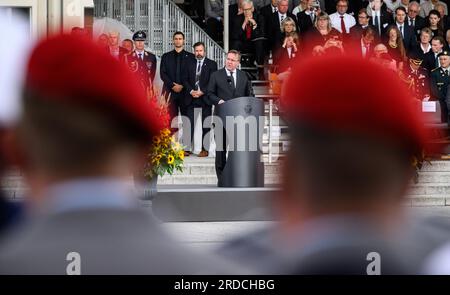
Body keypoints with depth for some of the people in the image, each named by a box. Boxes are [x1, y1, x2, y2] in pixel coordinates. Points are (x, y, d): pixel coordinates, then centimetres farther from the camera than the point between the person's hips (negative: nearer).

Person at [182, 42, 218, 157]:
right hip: (191, 98, 2)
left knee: (206, 125, 2)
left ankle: (205, 149, 5)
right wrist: (191, 91, -9)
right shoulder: (189, 63, 12)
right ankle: (187, 148, -4)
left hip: (205, 98, -2)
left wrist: (202, 92, -14)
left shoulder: (212, 64, 3)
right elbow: (185, 79, 7)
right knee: (189, 123, -4)